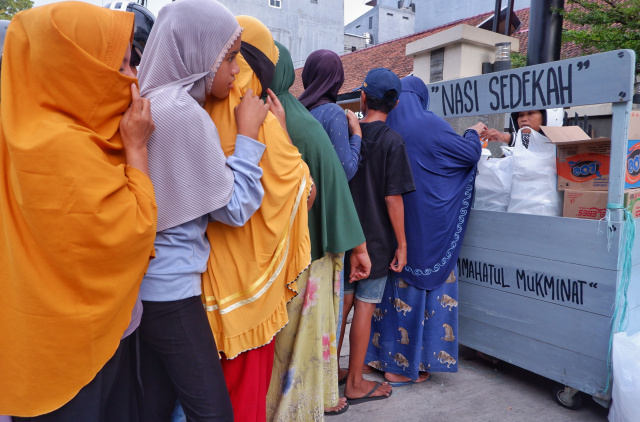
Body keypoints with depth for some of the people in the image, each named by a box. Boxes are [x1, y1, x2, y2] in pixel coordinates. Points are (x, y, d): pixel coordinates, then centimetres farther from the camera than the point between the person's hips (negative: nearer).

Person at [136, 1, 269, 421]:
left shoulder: (152, 102, 8)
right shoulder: (183, 112, -18)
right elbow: (235, 207, -13)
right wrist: (249, 131, -6)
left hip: (146, 281, 9)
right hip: (171, 290, -9)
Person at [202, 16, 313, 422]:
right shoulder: (261, 124, -18)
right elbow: (305, 190, -7)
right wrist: (282, 128, 1)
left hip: (200, 274, 5)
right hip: (246, 275, -4)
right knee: (246, 379, 14)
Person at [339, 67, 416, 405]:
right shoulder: (392, 141, -12)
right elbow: (392, 198, -16)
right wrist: (402, 243, -8)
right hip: (376, 239, -5)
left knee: (342, 302, 16)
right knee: (364, 306, 4)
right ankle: (355, 384, 17)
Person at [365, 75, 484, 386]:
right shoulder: (430, 124, -10)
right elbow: (469, 153, -3)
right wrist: (474, 132, 18)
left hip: (392, 221, 6)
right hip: (427, 223, -5)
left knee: (400, 282, 15)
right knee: (428, 284, 4)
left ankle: (384, 354, 23)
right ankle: (406, 365, 9)